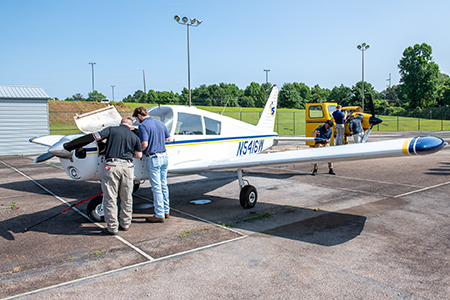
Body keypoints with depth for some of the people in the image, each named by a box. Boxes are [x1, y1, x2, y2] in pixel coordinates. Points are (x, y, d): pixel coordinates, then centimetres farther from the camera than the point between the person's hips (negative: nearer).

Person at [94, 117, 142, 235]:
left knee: (110, 198, 5)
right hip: (127, 166, 3)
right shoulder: (134, 136, 14)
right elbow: (139, 155, 13)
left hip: (112, 165, -3)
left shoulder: (111, 129, 7)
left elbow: (96, 137, -3)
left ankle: (112, 227, 8)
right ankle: (125, 224, 25)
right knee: (126, 198, 15)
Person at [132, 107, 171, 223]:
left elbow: (144, 144, -19)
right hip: (164, 156, 7)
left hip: (153, 158, -7)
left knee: (156, 187, -1)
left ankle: (159, 215, 6)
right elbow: (168, 139, 18)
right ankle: (166, 211, 24)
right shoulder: (160, 123, 11)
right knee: (164, 185, 15)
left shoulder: (143, 125, -11)